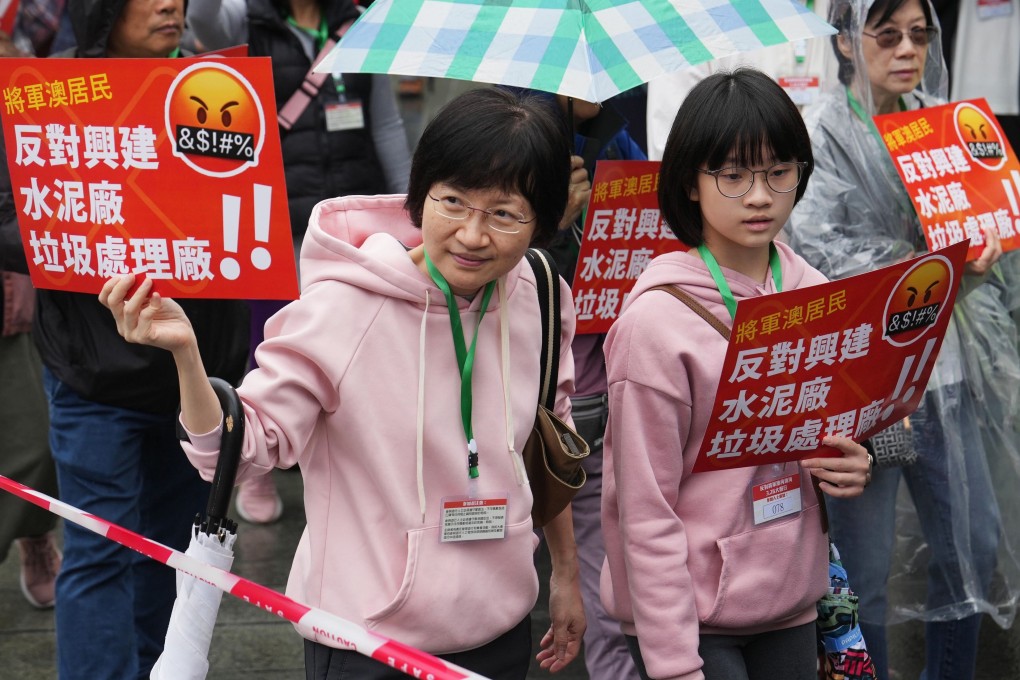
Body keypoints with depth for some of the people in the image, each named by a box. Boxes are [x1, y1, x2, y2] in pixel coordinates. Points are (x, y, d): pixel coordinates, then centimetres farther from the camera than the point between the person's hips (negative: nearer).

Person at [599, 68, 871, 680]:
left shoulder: (814, 293, 2)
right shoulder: (657, 320, -17)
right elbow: (644, 509, -15)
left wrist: (852, 466, -6)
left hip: (792, 604, 6)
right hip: (692, 615, -5)